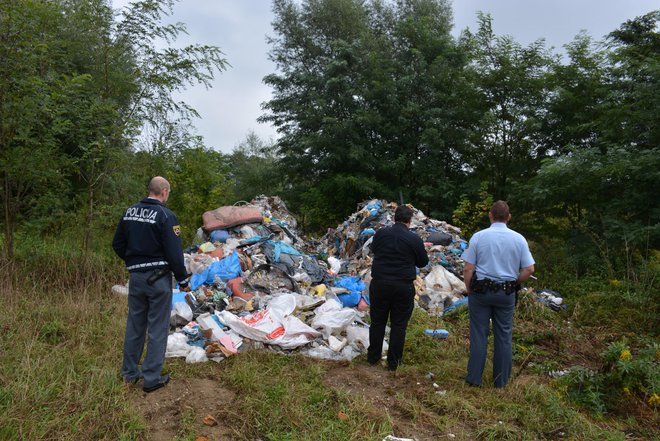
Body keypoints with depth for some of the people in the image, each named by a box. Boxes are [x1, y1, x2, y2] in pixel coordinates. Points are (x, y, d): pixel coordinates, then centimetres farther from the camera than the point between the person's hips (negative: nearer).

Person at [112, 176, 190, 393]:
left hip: (135, 277, 7)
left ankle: (130, 373, 29)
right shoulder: (165, 216, -15)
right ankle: (152, 378, 10)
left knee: (134, 324, 17)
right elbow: (174, 252, -16)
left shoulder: (130, 212, 6)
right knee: (157, 328, 3)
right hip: (158, 278, -6)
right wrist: (182, 279, -6)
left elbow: (117, 243, 13)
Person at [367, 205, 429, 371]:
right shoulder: (414, 239, -10)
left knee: (377, 322, 15)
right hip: (403, 287, -2)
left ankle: (373, 357, 27)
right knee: (398, 325, 10)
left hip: (379, 284, 2)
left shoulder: (381, 233, -2)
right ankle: (393, 362, 18)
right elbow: (423, 262, 3)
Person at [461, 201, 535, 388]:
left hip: (480, 290, -2)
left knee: (479, 335, 7)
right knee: (503, 336, 13)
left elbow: (468, 269, -10)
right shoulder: (518, 239, -2)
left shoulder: (478, 237, -8)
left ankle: (474, 378, 15)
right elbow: (529, 269, -3)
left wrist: (469, 290, 3)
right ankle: (501, 380, 24)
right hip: (507, 294, 2)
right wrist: (514, 283, 11)